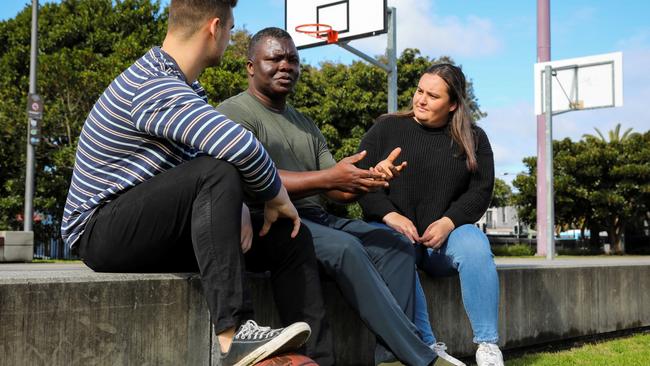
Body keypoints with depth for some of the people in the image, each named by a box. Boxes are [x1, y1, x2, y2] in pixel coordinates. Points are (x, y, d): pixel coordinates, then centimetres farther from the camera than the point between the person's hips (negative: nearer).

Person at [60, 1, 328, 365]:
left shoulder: (182, 86, 11)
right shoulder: (153, 87, -22)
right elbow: (240, 146, -35)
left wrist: (235, 205, -6)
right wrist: (276, 195, -16)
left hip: (158, 233, 9)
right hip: (103, 232, -9)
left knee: (289, 236, -3)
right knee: (217, 172, -33)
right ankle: (233, 333, -35)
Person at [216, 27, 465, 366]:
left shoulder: (305, 125, 22)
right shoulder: (235, 112, 0)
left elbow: (339, 191, 12)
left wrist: (367, 180, -12)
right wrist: (330, 178, -25)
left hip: (315, 218, 8)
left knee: (396, 247, -8)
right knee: (345, 247, -30)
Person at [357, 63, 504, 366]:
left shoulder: (473, 139, 12)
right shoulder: (386, 128, 9)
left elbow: (480, 190, 3)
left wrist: (448, 222, -15)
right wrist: (389, 215, -15)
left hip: (447, 231, 1)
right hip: (394, 228, -1)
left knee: (475, 247, -32)